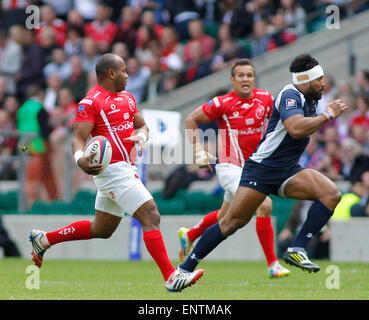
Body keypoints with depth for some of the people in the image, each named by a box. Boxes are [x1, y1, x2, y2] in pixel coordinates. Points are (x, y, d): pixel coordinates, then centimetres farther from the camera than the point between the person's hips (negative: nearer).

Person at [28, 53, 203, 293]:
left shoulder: (127, 98, 16)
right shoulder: (91, 102, -11)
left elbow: (142, 126, 20)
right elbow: (79, 138, -16)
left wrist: (140, 136, -4)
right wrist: (81, 159, -36)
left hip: (127, 169, 10)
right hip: (113, 171, -10)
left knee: (101, 230, 19)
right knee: (151, 216, -16)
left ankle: (44, 239, 32)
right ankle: (170, 277, -16)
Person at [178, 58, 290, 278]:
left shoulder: (265, 98, -2)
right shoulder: (222, 103, -13)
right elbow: (191, 120, -1)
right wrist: (198, 149, -9)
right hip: (231, 167, -6)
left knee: (227, 214, 21)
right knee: (265, 205, -22)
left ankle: (189, 235, 48)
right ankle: (272, 264, -15)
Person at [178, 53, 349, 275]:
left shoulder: (310, 99, 13)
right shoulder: (290, 95, -15)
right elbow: (296, 129, -32)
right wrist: (328, 115, -22)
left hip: (288, 171, 8)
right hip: (262, 168, -8)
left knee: (331, 194, -15)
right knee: (233, 222, -10)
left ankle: (297, 249, -17)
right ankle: (186, 267, 2)